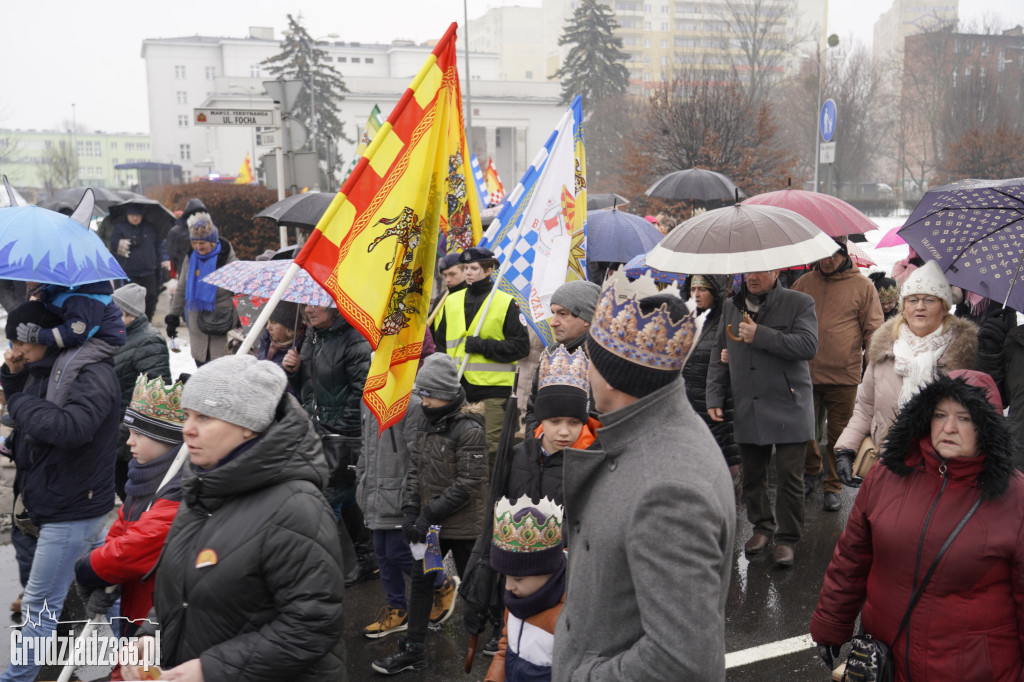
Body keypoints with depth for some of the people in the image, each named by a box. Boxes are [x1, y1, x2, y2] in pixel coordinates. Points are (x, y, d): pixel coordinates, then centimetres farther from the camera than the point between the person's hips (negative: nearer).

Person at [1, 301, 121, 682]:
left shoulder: (92, 375, -19)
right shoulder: (47, 368, 9)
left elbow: (72, 427, -34)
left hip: (72, 512, -9)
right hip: (53, 503, 9)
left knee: (39, 606, 1)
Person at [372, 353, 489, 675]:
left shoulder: (469, 430, -18)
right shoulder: (429, 425, 6)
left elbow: (467, 485, -21)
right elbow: (415, 469, 9)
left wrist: (429, 515, -20)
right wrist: (410, 510, -4)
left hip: (462, 527, -7)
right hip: (430, 524, 8)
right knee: (421, 581, 14)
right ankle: (413, 650, 26)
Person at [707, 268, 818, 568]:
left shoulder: (799, 303, -2)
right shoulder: (732, 307, 12)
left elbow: (808, 346, -16)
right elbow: (719, 355, 16)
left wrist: (760, 335, -18)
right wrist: (714, 397, 8)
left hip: (788, 408, -4)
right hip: (747, 410, 4)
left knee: (789, 477, -1)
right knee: (752, 475, 10)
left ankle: (787, 538, 14)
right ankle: (762, 526, 30)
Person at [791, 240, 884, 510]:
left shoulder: (862, 286, 1)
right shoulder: (803, 283, 7)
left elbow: (873, 331, 3)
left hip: (844, 377, -2)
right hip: (805, 374, 2)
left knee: (839, 436, 6)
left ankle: (833, 487, 21)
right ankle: (811, 470, 37)